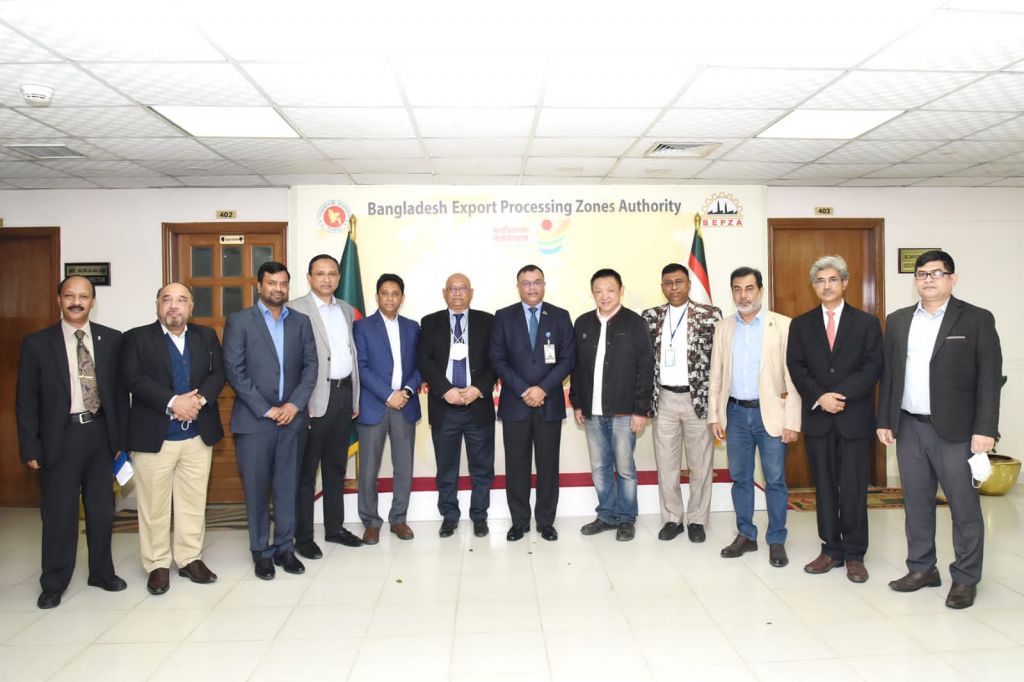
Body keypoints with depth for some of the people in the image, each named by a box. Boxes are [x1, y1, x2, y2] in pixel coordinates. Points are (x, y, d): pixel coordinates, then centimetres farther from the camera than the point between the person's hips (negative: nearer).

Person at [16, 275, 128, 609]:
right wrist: (30, 447, -4)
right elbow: (26, 400, 0)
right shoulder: (37, 343, -2)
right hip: (60, 436, -2)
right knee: (58, 514, 6)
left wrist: (122, 436, 4)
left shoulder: (112, 339, 3)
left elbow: (120, 389, 6)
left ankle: (102, 572, 30)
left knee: (102, 509, 13)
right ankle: (54, 584, 23)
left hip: (100, 432, 2)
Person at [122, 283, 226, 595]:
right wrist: (172, 402, -20)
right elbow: (134, 378, -11)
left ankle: (190, 558, 23)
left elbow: (218, 373, 1)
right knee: (154, 505, 6)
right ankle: (157, 565, 20)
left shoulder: (207, 337, 11)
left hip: (198, 436, 3)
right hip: (154, 436, -2)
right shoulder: (137, 338, 2)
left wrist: (199, 398, -17)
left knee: (193, 502, 10)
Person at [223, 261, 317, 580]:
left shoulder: (300, 321, 9)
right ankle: (261, 551, 19)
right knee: (256, 488, 5)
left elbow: (310, 365, 6)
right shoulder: (239, 321, -1)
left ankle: (284, 547, 21)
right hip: (253, 419, -3)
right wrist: (266, 410, -12)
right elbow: (234, 371, -8)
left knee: (287, 486, 9)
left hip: (291, 417, 3)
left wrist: (295, 404, -7)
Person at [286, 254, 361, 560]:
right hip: (314, 399, -6)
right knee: (306, 469, 3)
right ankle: (303, 535, 13)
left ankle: (335, 527, 27)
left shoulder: (347, 310, 13)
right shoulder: (295, 309, -6)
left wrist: (355, 397, 12)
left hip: (344, 394, 6)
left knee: (337, 466, 15)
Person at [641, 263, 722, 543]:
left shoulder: (710, 315, -2)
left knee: (700, 464, 8)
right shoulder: (651, 317, 6)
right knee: (666, 464, 8)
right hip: (663, 399, 2)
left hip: (699, 399, -2)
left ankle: (696, 520, 21)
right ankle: (672, 518, 22)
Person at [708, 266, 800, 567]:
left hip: (770, 412, -3)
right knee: (740, 478, 12)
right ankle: (745, 535, 25)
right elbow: (716, 375, 9)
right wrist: (714, 416, 5)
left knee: (775, 480, 4)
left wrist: (792, 421, -10)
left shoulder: (782, 325, -4)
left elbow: (792, 376, -6)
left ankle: (776, 541, 17)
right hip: (736, 413, 4)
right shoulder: (724, 328, 7)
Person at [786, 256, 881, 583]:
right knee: (825, 487, 8)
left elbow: (873, 366, -4)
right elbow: (796, 367, 2)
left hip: (855, 418, -2)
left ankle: (855, 555, 14)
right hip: (817, 418, 2)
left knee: (854, 488, 2)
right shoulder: (801, 325, 9)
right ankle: (831, 550, 18)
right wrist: (819, 397, -13)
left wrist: (841, 395, -16)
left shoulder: (867, 322, 4)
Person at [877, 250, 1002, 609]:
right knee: (916, 503, 12)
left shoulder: (977, 319, -2)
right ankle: (921, 569, 25)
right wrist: (884, 421, 7)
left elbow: (990, 377, -6)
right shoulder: (897, 321, 10)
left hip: (955, 430, -4)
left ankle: (965, 578, 18)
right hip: (909, 428, 4)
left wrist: (985, 429, -13)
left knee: (964, 507, 4)